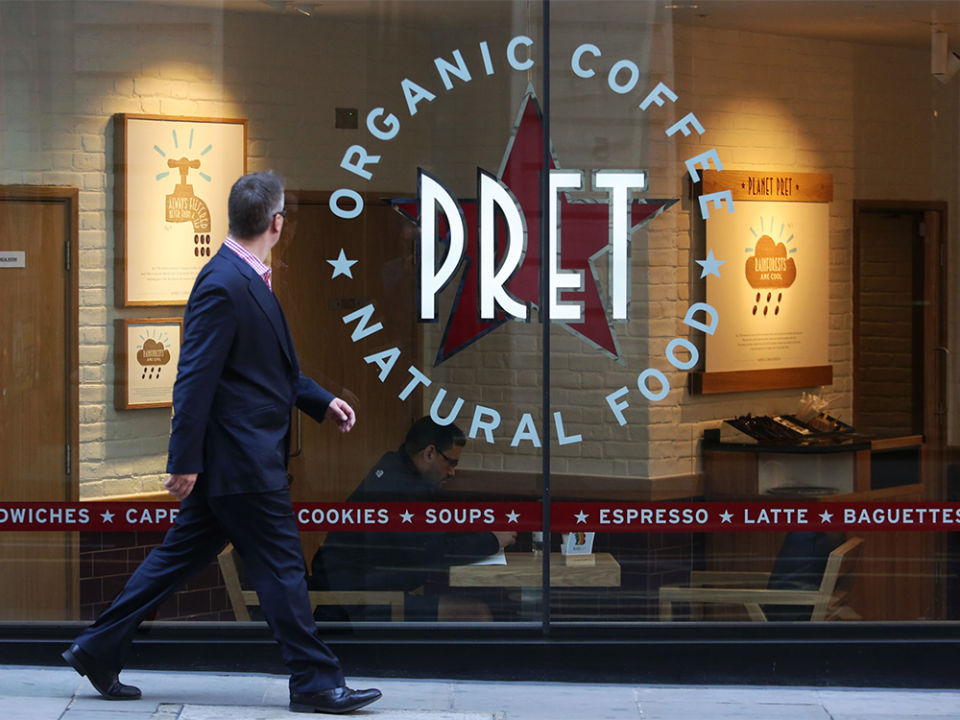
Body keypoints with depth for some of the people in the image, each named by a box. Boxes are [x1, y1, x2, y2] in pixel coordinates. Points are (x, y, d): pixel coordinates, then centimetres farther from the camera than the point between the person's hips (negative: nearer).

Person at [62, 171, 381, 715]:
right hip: (242, 460, -10)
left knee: (180, 557, 14)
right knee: (282, 568, -2)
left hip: (239, 458, 10)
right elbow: (195, 378, -20)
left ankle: (99, 650, 20)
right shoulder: (223, 285, -18)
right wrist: (185, 460, -21)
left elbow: (274, 368, 25)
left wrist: (321, 401, 20)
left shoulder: (248, 281, 13)